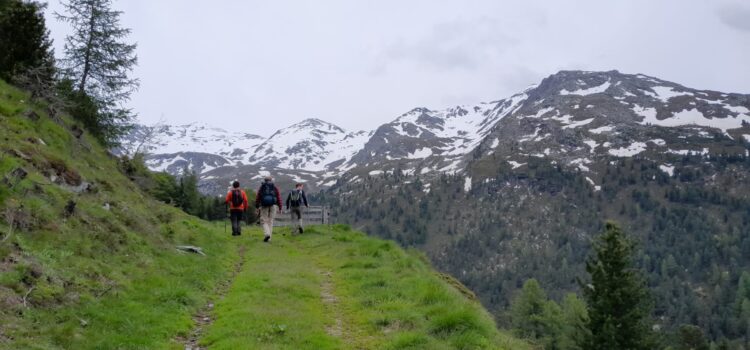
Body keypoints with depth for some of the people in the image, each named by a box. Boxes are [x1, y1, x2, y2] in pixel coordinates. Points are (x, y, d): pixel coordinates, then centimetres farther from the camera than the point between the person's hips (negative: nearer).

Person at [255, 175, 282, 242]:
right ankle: (268, 238, 7)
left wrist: (257, 207, 11)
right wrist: (280, 208, 5)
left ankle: (267, 234, -18)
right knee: (270, 221, 8)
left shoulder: (261, 188, 7)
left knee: (264, 221, 6)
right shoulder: (275, 188, 8)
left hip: (264, 206, -1)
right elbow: (279, 198, 2)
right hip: (273, 206, 1)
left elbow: (257, 198, 4)